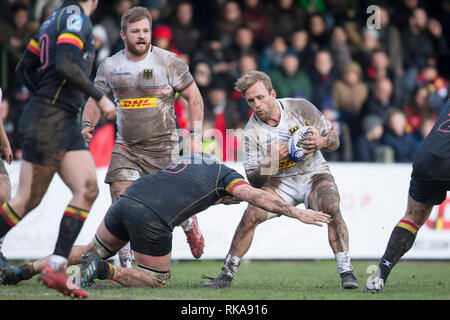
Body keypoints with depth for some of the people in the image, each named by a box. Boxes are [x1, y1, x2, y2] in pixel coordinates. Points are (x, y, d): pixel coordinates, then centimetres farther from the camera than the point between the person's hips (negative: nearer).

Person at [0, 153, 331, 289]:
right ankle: (104, 270, -11)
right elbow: (256, 196, -1)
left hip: (127, 198, 7)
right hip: (152, 219, -7)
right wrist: (297, 212, 0)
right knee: (157, 279, 11)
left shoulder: (190, 158, 31)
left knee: (93, 251, 26)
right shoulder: (226, 175, 11)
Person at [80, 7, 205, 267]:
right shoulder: (110, 67, 2)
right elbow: (96, 98, 15)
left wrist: (195, 135, -6)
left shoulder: (168, 62, -6)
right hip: (126, 148, 2)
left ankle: (190, 223, 37)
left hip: (163, 149, -2)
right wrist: (88, 124, -4)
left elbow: (194, 97, 0)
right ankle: (126, 265, -4)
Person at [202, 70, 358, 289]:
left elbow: (334, 140, -3)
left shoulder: (300, 108, -10)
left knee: (331, 208, -30)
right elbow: (253, 180, -8)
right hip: (280, 182, 1)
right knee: (251, 214, -22)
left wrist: (322, 142, -27)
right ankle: (226, 275, -10)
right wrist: (270, 162, -28)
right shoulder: (251, 132, -9)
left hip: (314, 174, -1)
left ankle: (346, 272, -26)